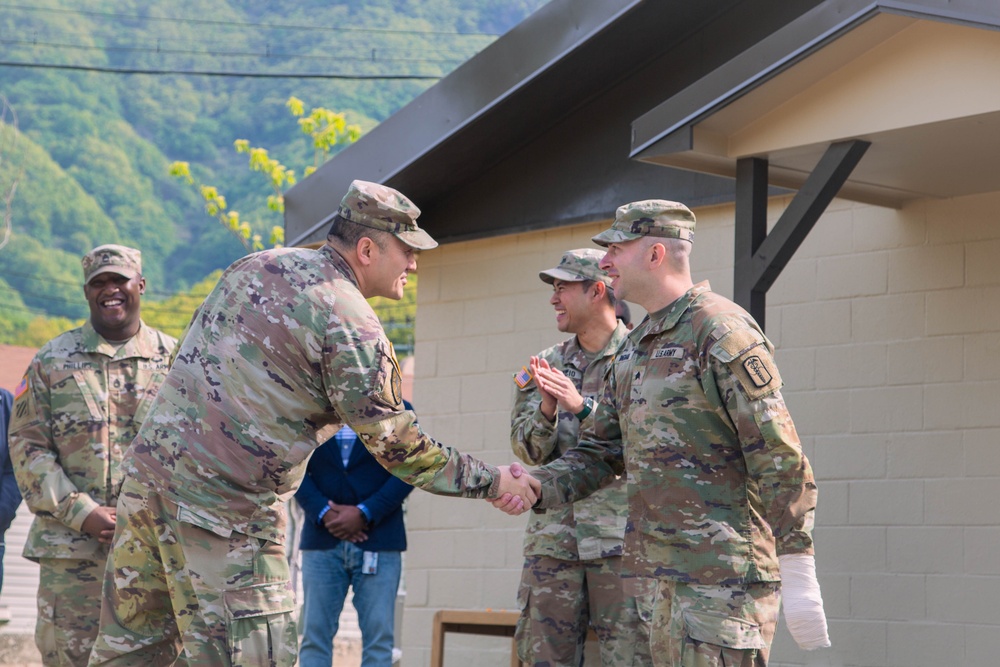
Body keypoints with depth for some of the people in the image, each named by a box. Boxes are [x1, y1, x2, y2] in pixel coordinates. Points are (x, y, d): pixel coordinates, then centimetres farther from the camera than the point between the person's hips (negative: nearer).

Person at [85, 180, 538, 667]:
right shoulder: (351, 324, -11)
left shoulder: (257, 264, 13)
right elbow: (396, 445, -9)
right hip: (222, 507, -8)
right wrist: (491, 481, 0)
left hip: (150, 463, 8)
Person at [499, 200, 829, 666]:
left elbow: (781, 459, -16)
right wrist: (538, 487, 0)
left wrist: (798, 577, -19)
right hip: (668, 575, 9)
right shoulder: (635, 348, 18)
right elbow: (600, 451, 21)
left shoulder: (721, 332, -12)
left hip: (724, 575, -9)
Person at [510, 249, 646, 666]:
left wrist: (584, 407, -18)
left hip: (621, 537, -5)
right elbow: (528, 449, 9)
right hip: (553, 534, 5)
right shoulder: (551, 362, 16)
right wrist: (546, 410, -11)